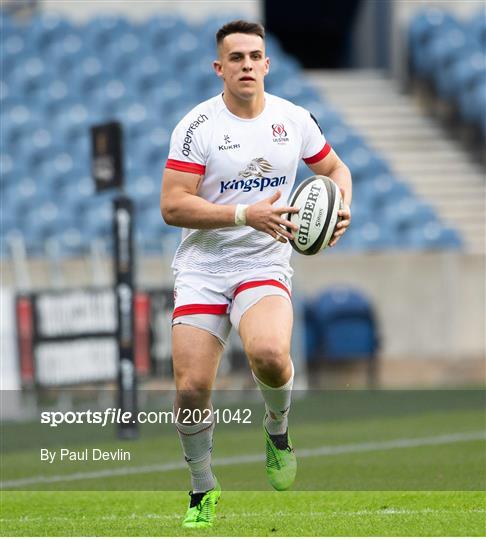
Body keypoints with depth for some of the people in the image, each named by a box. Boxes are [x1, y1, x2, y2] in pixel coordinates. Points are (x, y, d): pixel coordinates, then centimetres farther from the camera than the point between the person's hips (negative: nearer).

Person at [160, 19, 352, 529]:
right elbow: (172, 205, -14)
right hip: (201, 270, -1)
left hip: (264, 265, 1)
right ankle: (203, 488, 16)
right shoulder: (198, 125, -8)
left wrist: (341, 210, -1)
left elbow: (334, 168, 20)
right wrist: (247, 214, -22)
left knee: (269, 354, -30)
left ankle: (277, 426, 4)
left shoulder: (294, 118, 3)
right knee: (192, 388, -9)